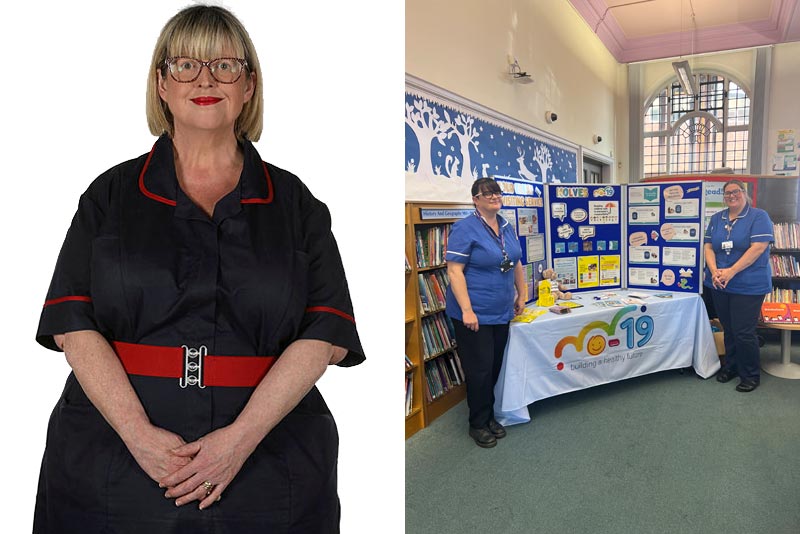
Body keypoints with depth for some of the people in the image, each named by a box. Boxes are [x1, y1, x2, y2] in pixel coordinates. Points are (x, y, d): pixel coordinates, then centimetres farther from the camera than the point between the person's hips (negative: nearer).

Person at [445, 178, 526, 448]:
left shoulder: (507, 227, 9)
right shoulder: (465, 229, -13)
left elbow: (516, 264, 20)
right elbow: (454, 271, -18)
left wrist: (522, 294, 18)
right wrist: (466, 310, -22)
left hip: (501, 312, 7)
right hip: (474, 314, -7)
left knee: (495, 366, 15)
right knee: (480, 369, 1)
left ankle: (489, 416, 31)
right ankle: (478, 424, 19)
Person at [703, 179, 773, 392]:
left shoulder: (759, 217, -5)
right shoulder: (717, 218, 11)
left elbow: (758, 248, -14)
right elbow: (708, 247, 7)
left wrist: (731, 272, -19)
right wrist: (714, 271, -11)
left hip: (748, 286, -5)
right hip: (719, 286, 5)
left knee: (743, 332, -5)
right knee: (728, 329, 14)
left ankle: (750, 375, 12)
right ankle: (731, 367, 30)